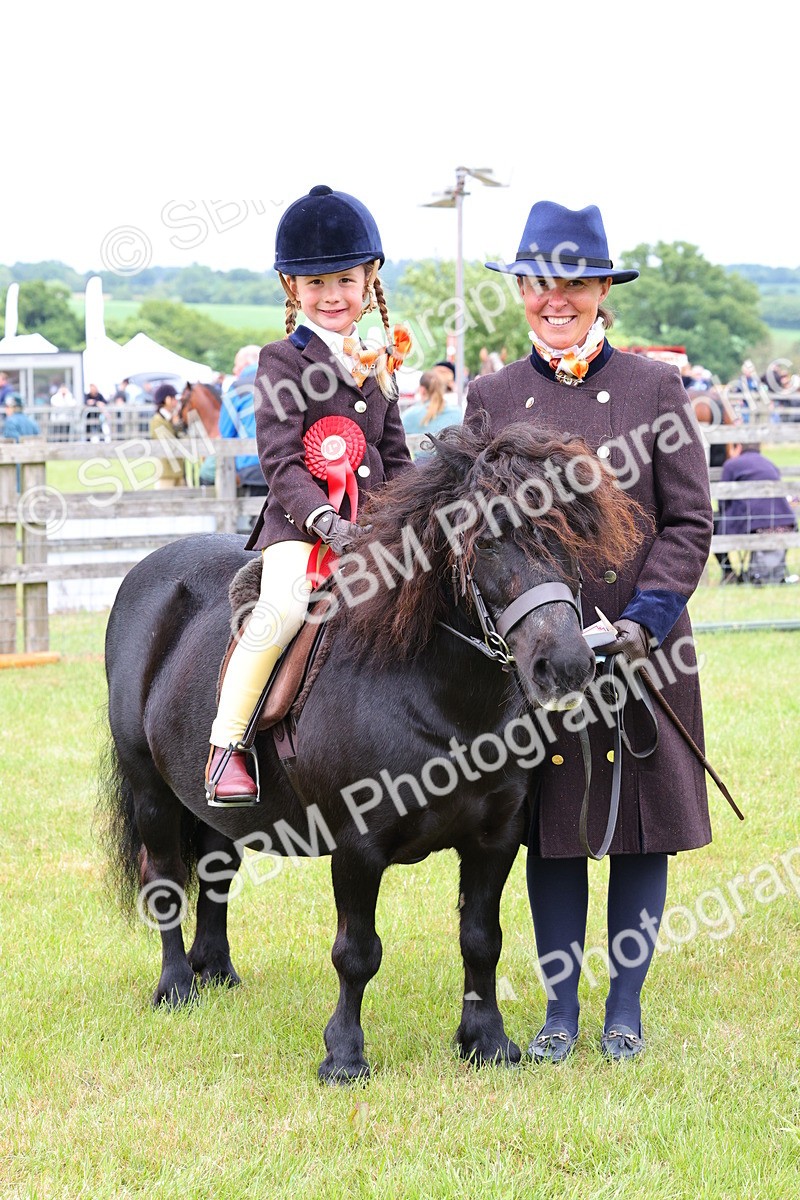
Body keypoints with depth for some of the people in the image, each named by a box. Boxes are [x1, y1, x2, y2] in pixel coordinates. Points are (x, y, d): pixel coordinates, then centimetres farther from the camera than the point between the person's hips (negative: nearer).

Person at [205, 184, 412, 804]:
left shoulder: (380, 363, 16)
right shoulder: (284, 362, -2)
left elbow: (397, 457, 21)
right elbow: (280, 462, -10)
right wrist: (325, 521, -23)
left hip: (375, 521, 6)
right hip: (300, 520, -6)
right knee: (283, 607, -30)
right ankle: (226, 743, -21)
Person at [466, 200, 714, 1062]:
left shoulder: (654, 387, 1)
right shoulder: (491, 399, 6)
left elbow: (689, 522, -1)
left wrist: (645, 618, -13)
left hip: (644, 643, -1)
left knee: (642, 826, 4)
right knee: (550, 828, 6)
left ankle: (625, 1008, 16)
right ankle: (560, 1008, 17)